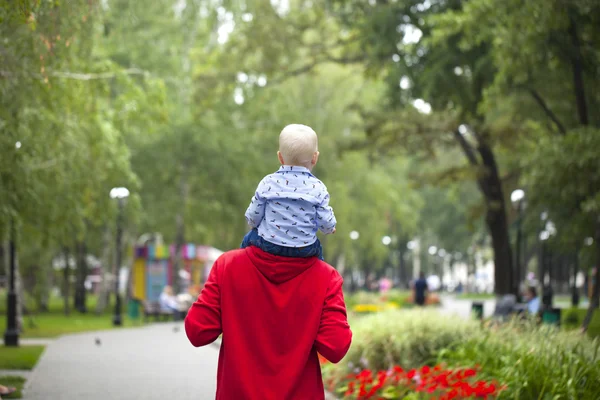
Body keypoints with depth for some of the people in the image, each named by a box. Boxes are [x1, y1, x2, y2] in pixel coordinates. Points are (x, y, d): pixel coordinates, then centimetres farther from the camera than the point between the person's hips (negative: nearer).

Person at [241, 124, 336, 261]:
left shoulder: (268, 183, -8)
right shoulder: (317, 188, -9)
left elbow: (253, 216, -3)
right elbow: (326, 223, -6)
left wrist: (253, 224, 21)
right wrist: (330, 228, 19)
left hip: (268, 244, -1)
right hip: (304, 249, 1)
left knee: (249, 239, 30)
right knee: (317, 248, 35)